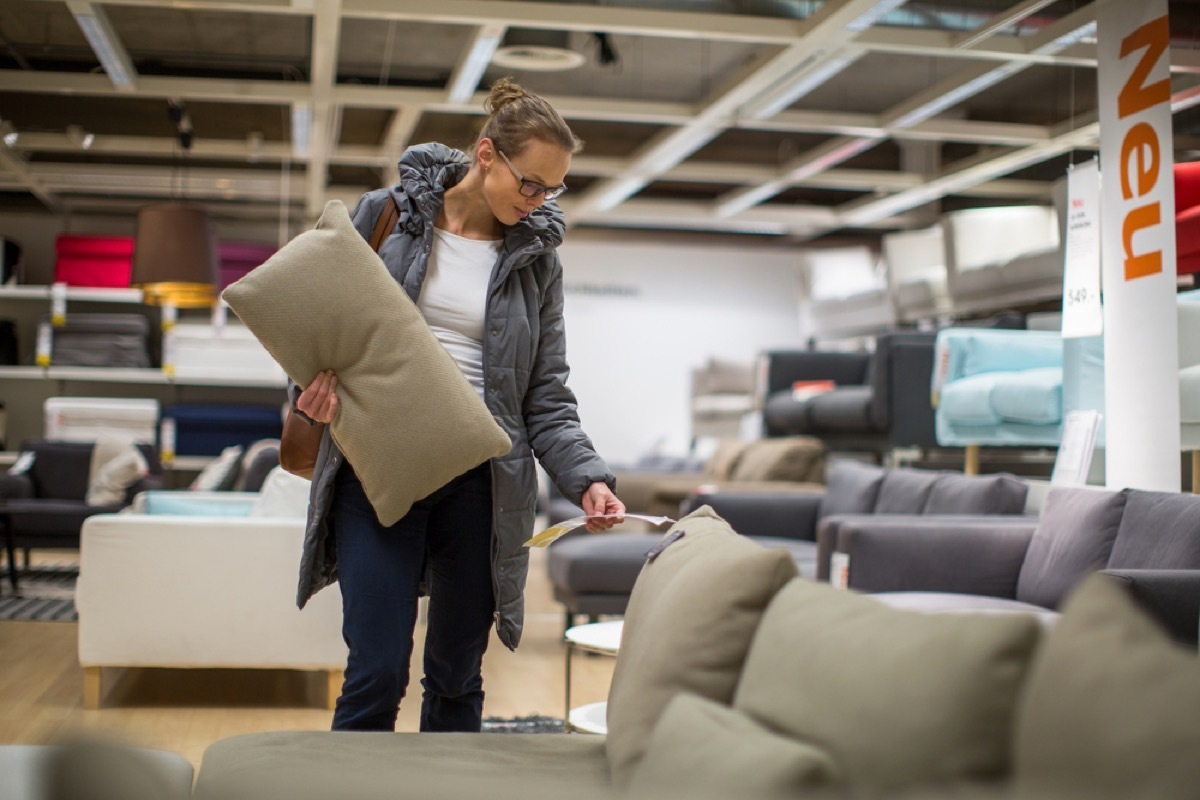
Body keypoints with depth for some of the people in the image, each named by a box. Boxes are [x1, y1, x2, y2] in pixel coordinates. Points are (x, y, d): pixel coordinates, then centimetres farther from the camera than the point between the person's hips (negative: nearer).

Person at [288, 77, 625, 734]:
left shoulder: (537, 259, 8)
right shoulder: (385, 214, 4)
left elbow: (547, 398, 6)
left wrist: (586, 479, -10)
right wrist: (316, 382, -12)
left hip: (481, 482, 2)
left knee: (457, 680, 11)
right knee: (378, 673, -8)